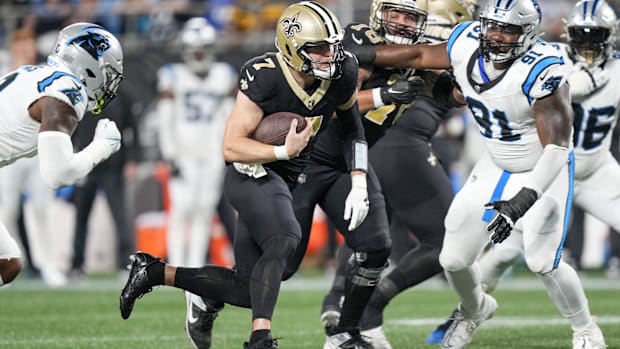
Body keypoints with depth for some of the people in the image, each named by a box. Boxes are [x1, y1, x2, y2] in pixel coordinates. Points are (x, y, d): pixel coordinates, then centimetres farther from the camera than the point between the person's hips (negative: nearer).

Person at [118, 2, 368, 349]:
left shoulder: (342, 73, -8)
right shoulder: (264, 78, -24)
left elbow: (352, 128, 10)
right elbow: (231, 147, -21)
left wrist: (359, 182, 1)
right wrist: (284, 151, -34)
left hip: (286, 182, 7)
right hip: (252, 174, -7)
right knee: (283, 242, -35)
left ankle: (156, 272, 20)